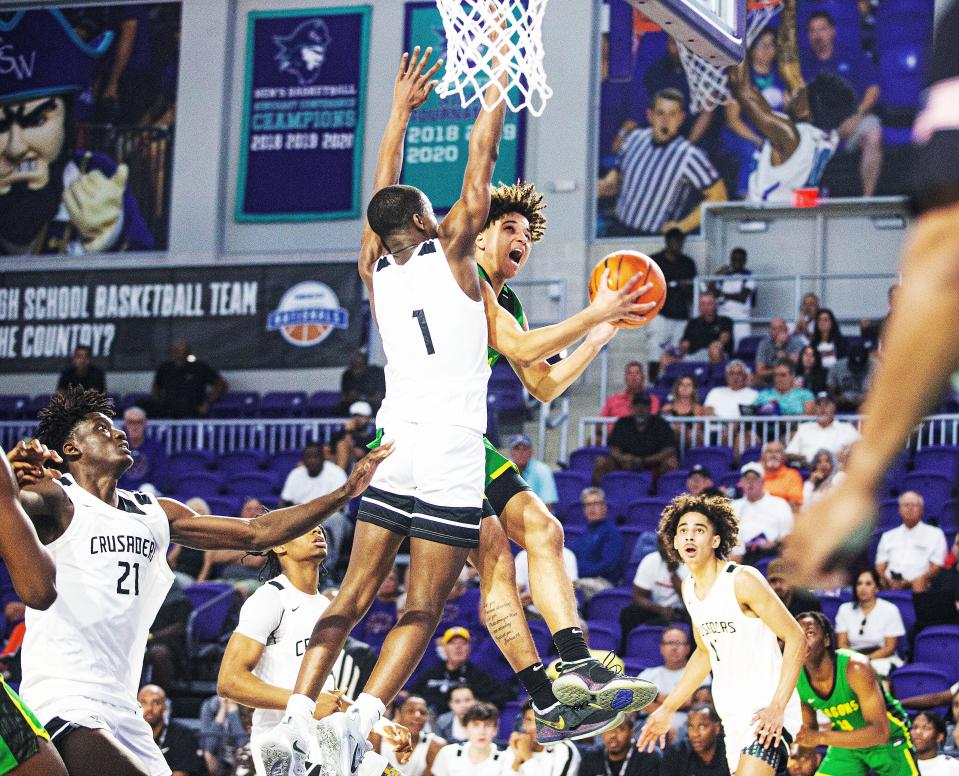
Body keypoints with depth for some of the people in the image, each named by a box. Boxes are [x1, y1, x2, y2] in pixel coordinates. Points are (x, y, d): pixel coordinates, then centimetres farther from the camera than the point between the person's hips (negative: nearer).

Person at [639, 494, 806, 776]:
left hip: (766, 713, -8)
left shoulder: (743, 580, -15)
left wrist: (777, 707, -25)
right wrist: (668, 708, 23)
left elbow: (796, 640, -16)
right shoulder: (689, 589, 10)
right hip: (733, 718, 8)